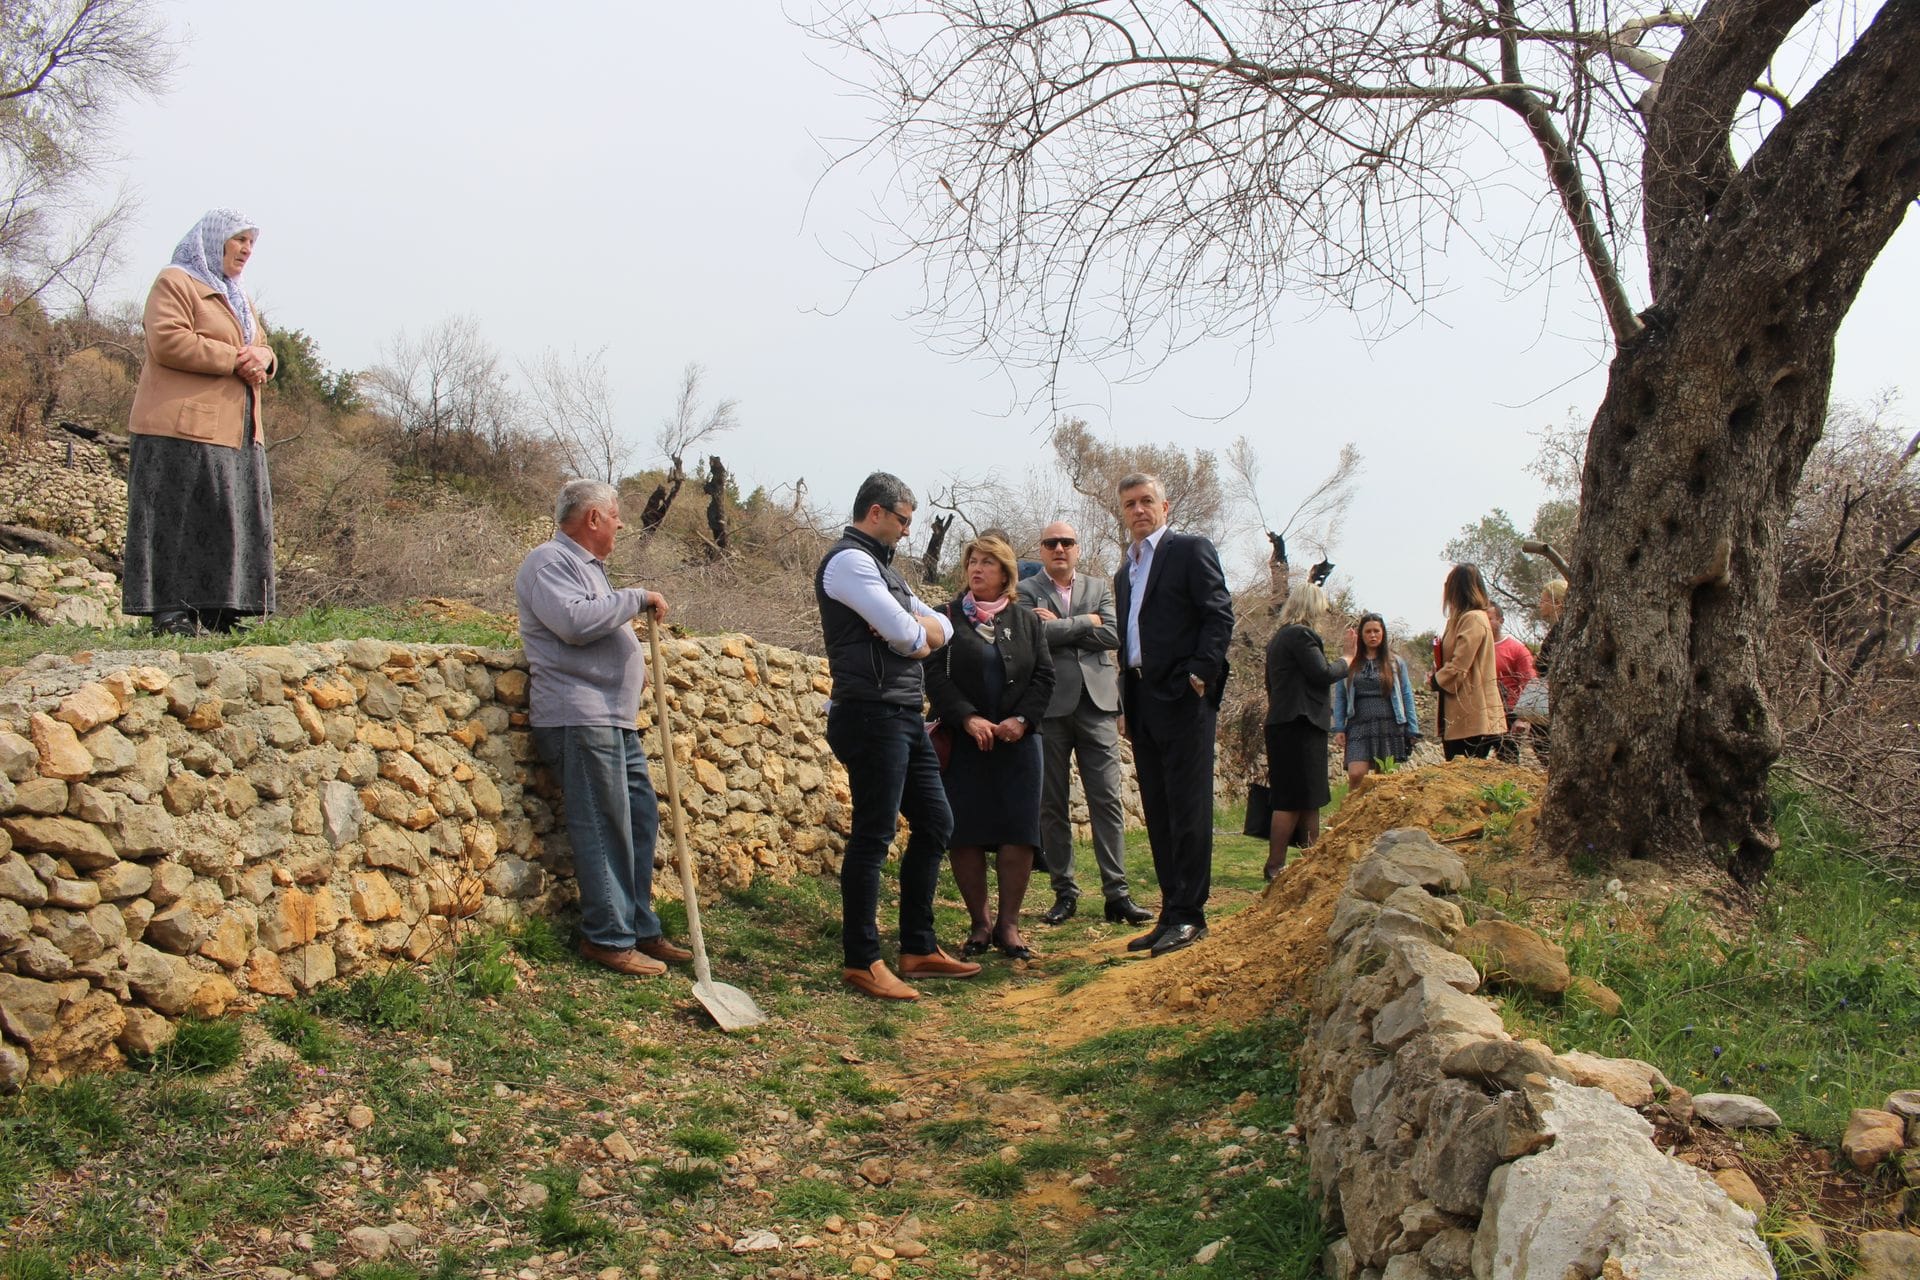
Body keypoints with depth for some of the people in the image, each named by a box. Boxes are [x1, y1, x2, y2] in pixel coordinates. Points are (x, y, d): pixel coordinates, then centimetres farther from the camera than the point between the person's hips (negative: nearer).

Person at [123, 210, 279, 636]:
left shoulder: (238, 298, 27)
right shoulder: (174, 283, 0)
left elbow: (264, 349, 24)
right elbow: (168, 341, -15)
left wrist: (260, 359, -1)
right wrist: (234, 360, -14)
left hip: (237, 429, 9)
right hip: (186, 424, -8)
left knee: (237, 518, 3)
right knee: (181, 517, -10)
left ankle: (217, 611, 6)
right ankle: (171, 611, -10)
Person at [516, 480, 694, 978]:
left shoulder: (586, 564, 24)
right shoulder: (548, 561, -7)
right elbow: (574, 621, -24)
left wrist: (633, 667, 17)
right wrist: (637, 598, -14)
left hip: (615, 719, 10)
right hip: (579, 717, -10)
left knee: (641, 820, 11)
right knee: (604, 830, -8)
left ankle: (641, 929, 18)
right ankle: (608, 938, -1)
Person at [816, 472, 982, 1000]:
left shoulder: (880, 567, 23)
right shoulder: (849, 560, -9)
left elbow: (941, 629, 18)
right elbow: (907, 636, -18)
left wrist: (915, 629, -4)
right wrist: (918, 632, 5)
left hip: (906, 718, 10)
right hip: (873, 715, -10)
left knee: (935, 824, 12)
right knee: (873, 836, -6)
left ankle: (918, 947, 20)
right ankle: (861, 961, 2)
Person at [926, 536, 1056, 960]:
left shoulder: (1026, 620, 12)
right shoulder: (947, 618, 6)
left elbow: (1044, 676, 7)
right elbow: (935, 676, -4)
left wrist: (1022, 719, -9)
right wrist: (968, 718, -16)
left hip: (1018, 742, 2)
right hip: (963, 744, -1)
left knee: (1018, 834, -2)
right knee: (965, 835, -2)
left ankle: (1008, 923, 7)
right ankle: (979, 923, 9)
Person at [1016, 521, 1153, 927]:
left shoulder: (1099, 588, 15)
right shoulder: (1026, 590, 6)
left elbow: (1112, 635, -1)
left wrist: (1060, 624, -5)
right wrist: (1086, 622, -5)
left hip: (1096, 703, 2)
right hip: (1049, 707, -2)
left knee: (1107, 801, -1)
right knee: (1052, 805, 4)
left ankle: (1117, 893, 2)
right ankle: (1064, 892, 12)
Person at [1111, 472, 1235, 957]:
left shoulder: (1191, 550, 1)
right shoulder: (1125, 572, 23)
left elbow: (1220, 614, -8)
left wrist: (1201, 674, -17)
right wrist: (1125, 708, 16)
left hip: (1182, 698, -8)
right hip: (1141, 702, 8)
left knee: (1187, 808, -6)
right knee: (1158, 814, 8)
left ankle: (1188, 915, -3)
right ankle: (1172, 913, 13)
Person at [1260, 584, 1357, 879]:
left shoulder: (1279, 638, 18)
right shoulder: (1301, 635, -12)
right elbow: (1323, 674, -17)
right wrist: (1348, 658, -1)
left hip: (1283, 723, 10)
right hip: (1300, 725, -10)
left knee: (1309, 799, 15)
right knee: (1294, 799, -7)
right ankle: (1275, 866, -6)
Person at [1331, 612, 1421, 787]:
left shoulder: (1396, 662, 10)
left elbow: (1407, 696, 9)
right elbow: (1340, 697, 8)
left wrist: (1412, 731, 3)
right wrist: (1338, 729, 0)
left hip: (1390, 727, 1)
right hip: (1359, 727, -1)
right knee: (1356, 775, -17)